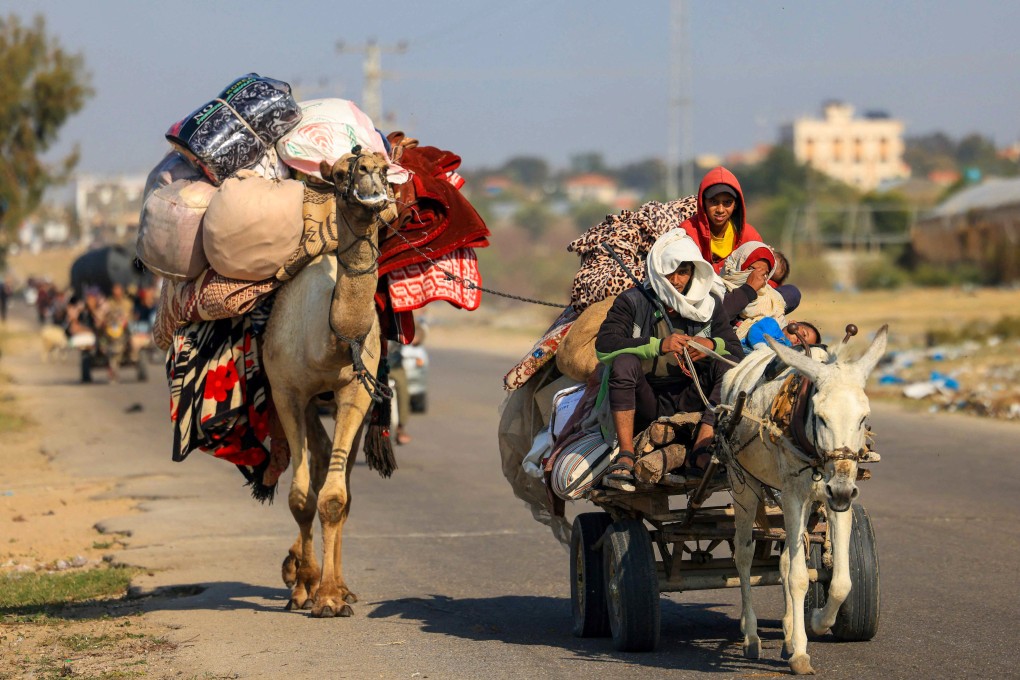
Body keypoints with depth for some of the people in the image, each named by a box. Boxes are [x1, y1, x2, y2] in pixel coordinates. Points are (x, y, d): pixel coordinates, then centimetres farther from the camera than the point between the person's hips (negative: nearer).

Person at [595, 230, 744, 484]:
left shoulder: (710, 305, 6)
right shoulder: (632, 302, -3)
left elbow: (737, 352, 1)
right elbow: (603, 347, -18)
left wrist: (713, 345, -22)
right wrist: (658, 345, -27)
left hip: (689, 400, 2)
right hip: (645, 403, -2)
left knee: (726, 364, -18)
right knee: (624, 362, -29)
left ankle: (701, 450, -32)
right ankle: (625, 455, -35)